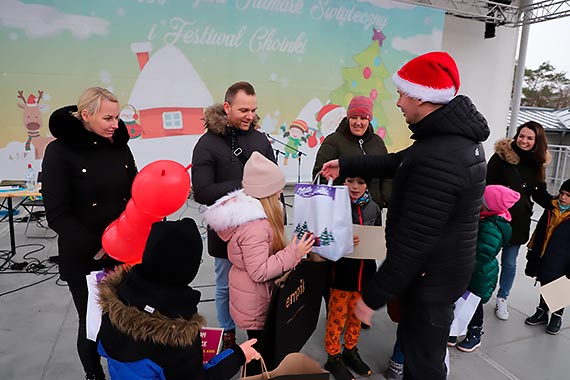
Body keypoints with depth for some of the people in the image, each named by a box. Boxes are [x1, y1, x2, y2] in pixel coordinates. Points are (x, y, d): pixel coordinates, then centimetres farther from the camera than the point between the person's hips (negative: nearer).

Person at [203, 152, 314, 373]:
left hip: (252, 297, 9)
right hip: (256, 303, -9)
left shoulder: (247, 208, 0)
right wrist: (293, 253, -29)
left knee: (258, 348, 26)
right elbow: (259, 271, -29)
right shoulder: (254, 226, -32)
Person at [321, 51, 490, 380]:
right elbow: (399, 163, 15)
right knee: (413, 339, 28)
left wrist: (374, 296, -19)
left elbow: (413, 240, -30)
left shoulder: (438, 159, -33)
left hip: (431, 278, -10)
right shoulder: (456, 134, 2)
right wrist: (346, 166, 21)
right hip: (441, 269, 10)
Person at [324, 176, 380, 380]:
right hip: (342, 271, -5)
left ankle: (351, 351, 43)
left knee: (357, 315, 21)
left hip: (365, 271, 5)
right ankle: (333, 358, 31)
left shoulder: (374, 208, 0)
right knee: (337, 316, 11)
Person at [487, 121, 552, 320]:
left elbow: (540, 195, 13)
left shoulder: (537, 164, 6)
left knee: (510, 263, 13)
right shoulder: (502, 156, -8)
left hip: (518, 221, 4)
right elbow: (487, 184, -10)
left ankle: (502, 298, 30)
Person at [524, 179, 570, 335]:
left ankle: (557, 317, 29)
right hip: (544, 261, 4)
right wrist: (532, 256, 14)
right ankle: (542, 312, 33)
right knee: (544, 286, 17)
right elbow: (539, 233, 12)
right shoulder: (551, 209, 4)